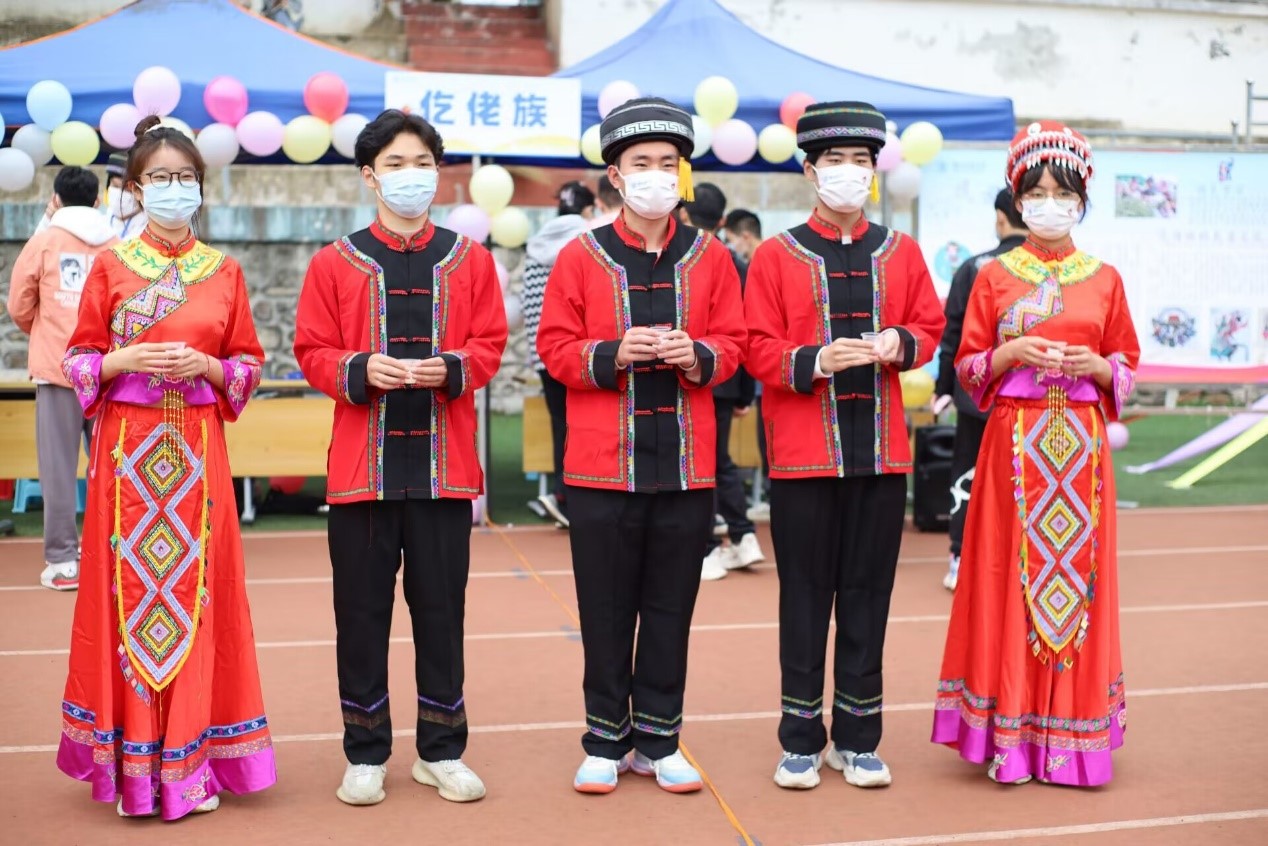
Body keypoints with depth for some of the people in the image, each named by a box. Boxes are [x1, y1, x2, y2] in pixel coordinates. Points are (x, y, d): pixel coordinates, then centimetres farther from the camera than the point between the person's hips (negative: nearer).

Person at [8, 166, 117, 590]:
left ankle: (63, 560, 2)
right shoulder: (117, 247, 2)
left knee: (59, 466, 2)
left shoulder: (43, 242, 0)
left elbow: (19, 308, 5)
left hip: (57, 366, -2)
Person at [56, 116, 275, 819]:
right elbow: (77, 359, 5)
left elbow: (248, 363, 8)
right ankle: (133, 761, 12)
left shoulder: (224, 272, 8)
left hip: (196, 451, 1)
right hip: (127, 449, -1)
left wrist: (206, 365, -10)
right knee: (129, 590, 0)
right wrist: (125, 361, -14)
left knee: (193, 590, 2)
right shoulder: (110, 265, 5)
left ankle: (189, 760, 13)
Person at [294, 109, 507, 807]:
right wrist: (360, 370, -16)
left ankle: (441, 751, 21)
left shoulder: (469, 260, 7)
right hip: (363, 464, 0)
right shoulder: (335, 263, 5)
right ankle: (366, 755, 19)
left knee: (441, 610, 7)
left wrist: (451, 368, -15)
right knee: (362, 613, 5)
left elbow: (489, 345, 5)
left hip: (444, 465, 1)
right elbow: (312, 352, 3)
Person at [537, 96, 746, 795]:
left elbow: (734, 343, 8)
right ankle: (606, 743, 22)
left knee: (671, 607, 9)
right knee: (606, 611, 7)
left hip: (687, 466, 2)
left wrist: (696, 356, -14)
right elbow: (554, 347, 1)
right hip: (603, 465, -1)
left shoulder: (710, 256, 6)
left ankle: (659, 742, 23)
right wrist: (613, 355, -16)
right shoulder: (581, 257, 2)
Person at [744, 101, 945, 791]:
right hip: (803, 455, -2)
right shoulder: (776, 256, 1)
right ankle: (801, 741, 17)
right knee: (806, 596, 4)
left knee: (869, 595, 8)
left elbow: (929, 326, 12)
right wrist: (816, 361, -20)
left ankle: (857, 739, 21)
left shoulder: (901, 253, 10)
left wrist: (899, 344, -10)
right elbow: (759, 349, -3)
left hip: (882, 451, 3)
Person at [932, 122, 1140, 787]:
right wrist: (1011, 353, -14)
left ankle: (1066, 732, 13)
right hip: (1014, 443, -1)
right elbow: (967, 367, 4)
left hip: (1080, 447, 2)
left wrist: (1095, 366, -8)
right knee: (1011, 576, -2)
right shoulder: (995, 276, 5)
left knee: (1075, 573, 3)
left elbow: (1127, 366, 12)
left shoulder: (1105, 280, 8)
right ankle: (1008, 734, 8)